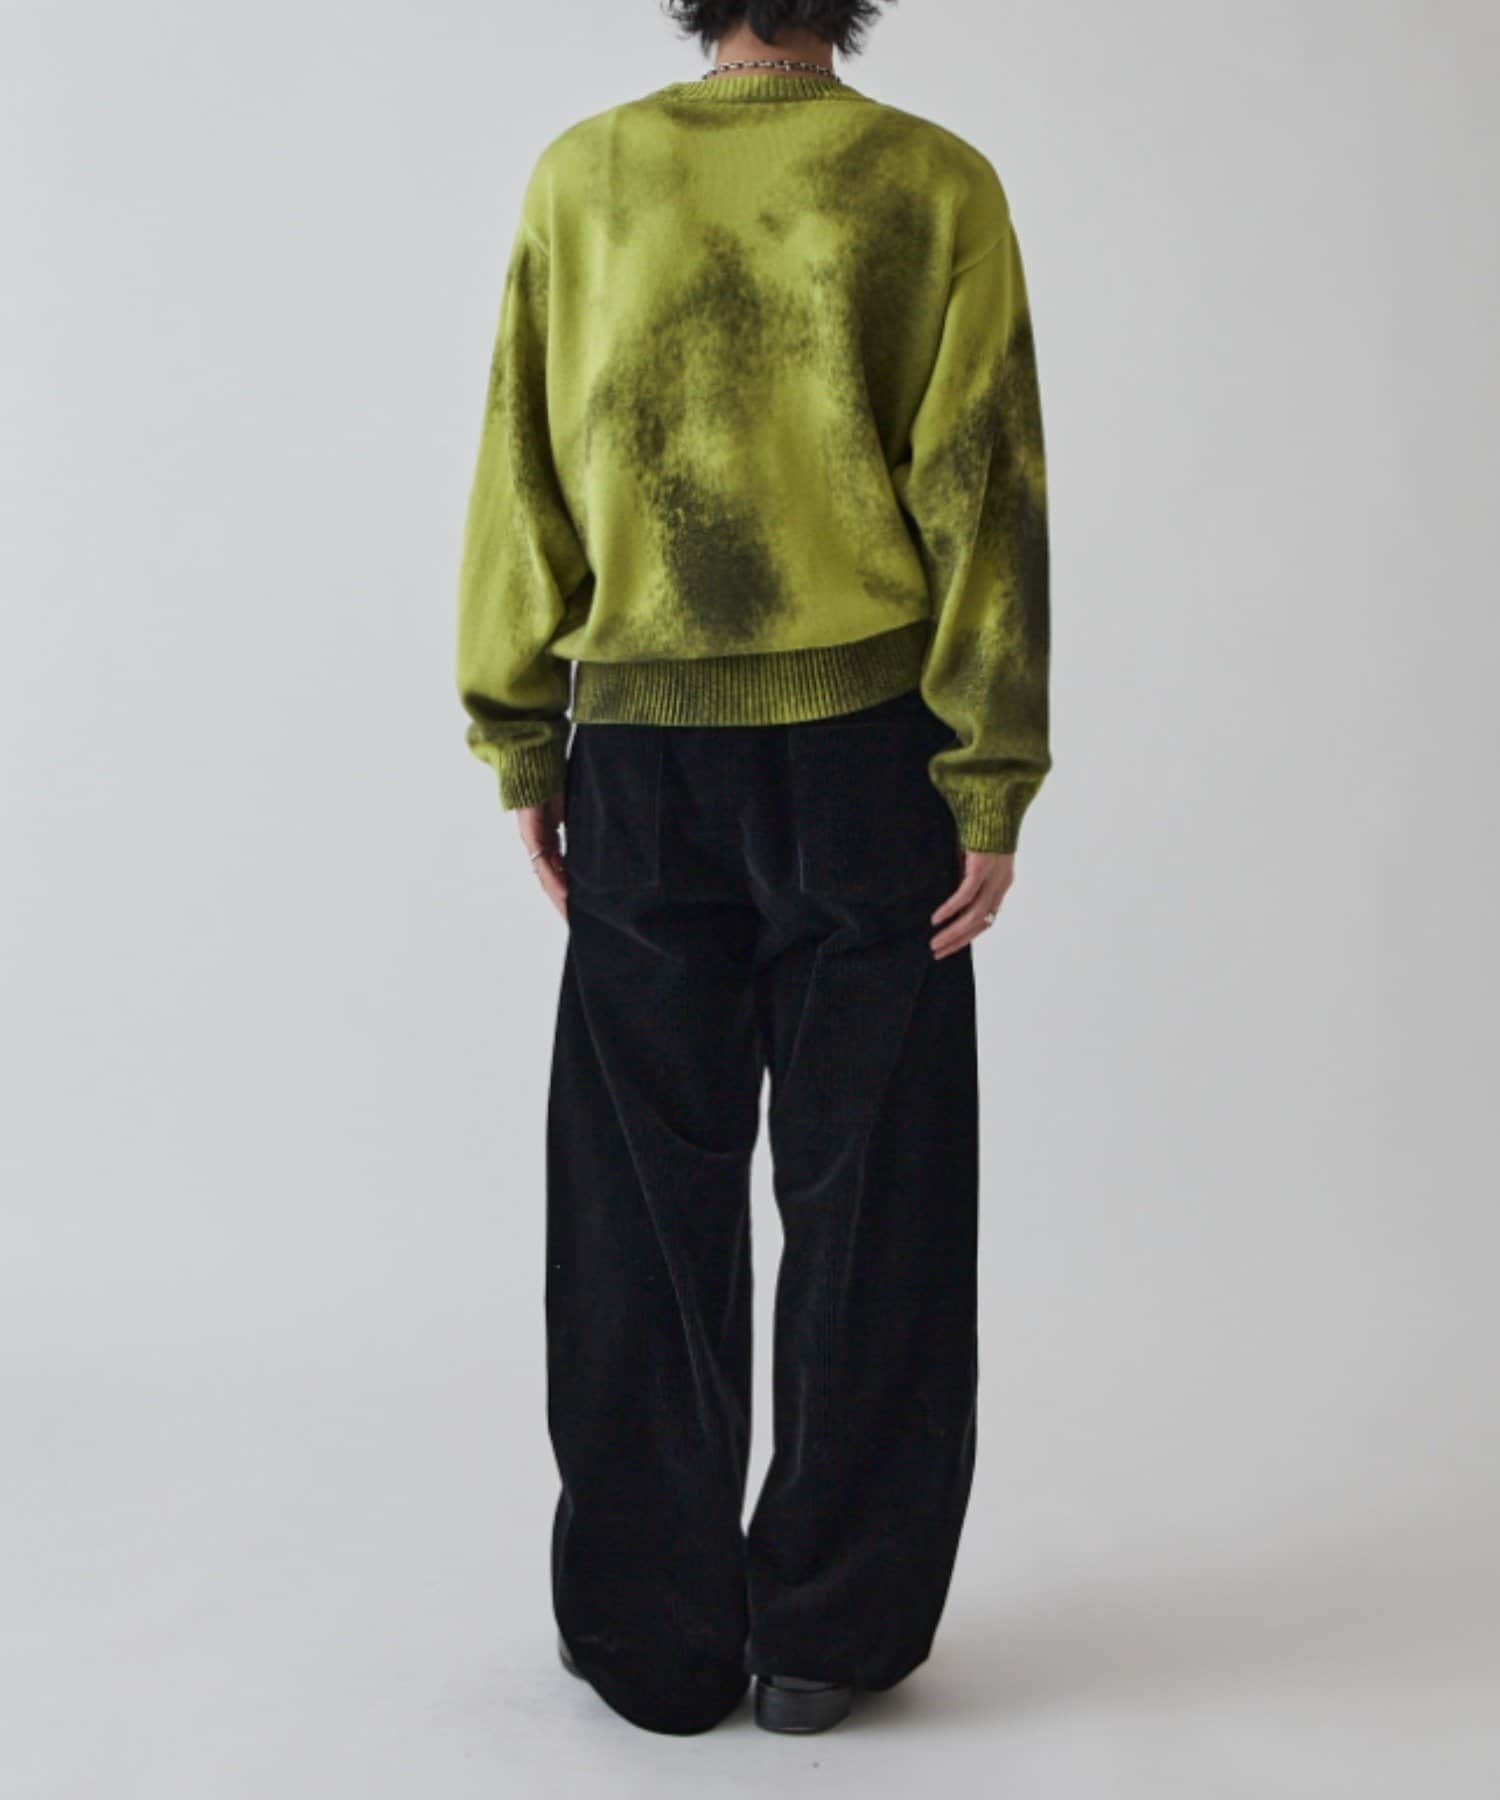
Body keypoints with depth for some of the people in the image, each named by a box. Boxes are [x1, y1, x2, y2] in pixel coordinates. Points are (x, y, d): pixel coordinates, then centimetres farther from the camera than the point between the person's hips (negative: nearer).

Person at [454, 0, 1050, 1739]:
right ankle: (827, 1628, 13)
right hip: (863, 743, -1)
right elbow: (980, 491, -8)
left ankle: (656, 1635, 15)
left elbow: (521, 477, 1)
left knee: (647, 1199, 8)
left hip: (643, 749, 2)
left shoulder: (582, 176, 4)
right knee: (863, 1195, 7)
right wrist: (994, 793, -6)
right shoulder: (934, 183, -1)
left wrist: (522, 751, 6)